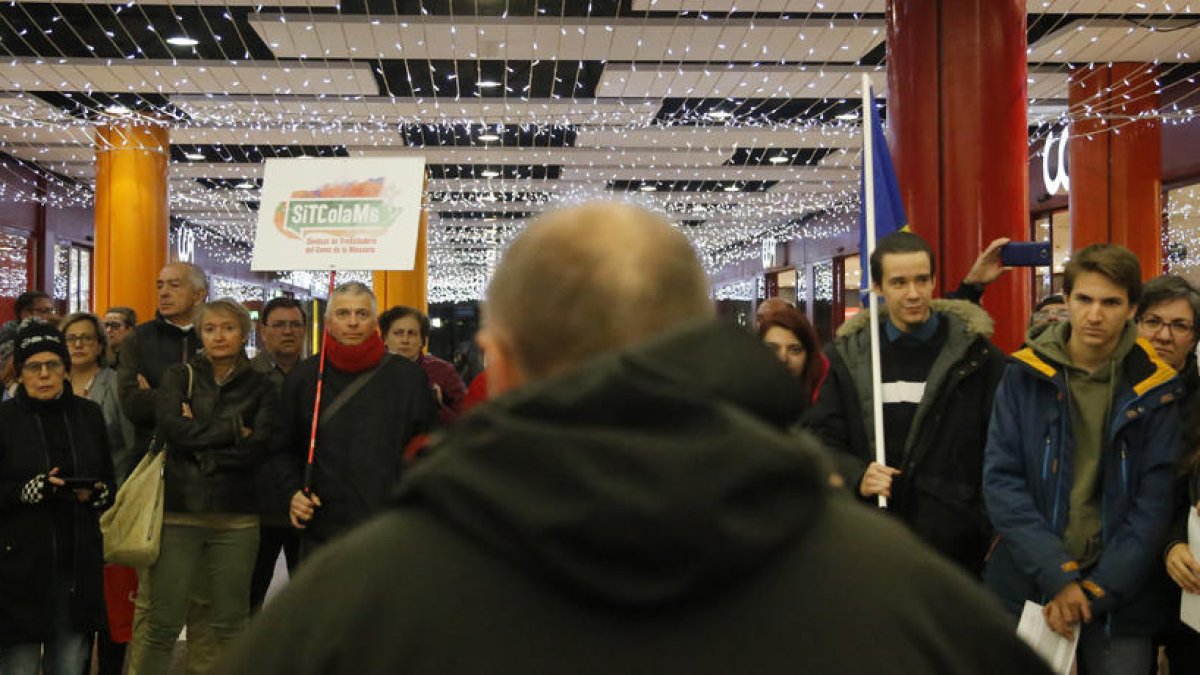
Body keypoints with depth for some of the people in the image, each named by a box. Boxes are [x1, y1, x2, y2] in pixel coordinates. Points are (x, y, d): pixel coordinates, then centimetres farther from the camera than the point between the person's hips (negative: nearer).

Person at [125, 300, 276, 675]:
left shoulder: (260, 387, 8)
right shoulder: (179, 377, 9)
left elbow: (257, 447, -6)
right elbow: (171, 427, -9)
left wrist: (199, 441, -9)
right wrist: (234, 431, -7)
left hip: (236, 517, 1)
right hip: (179, 509, 0)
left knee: (230, 624, 6)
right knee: (161, 624, -1)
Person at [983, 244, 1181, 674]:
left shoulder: (1153, 390, -2)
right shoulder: (1026, 376, -3)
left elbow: (1154, 503, -4)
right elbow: (1001, 480, -7)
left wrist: (1096, 589, -12)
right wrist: (1056, 576, -16)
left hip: (1119, 598, 0)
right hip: (1028, 586, 0)